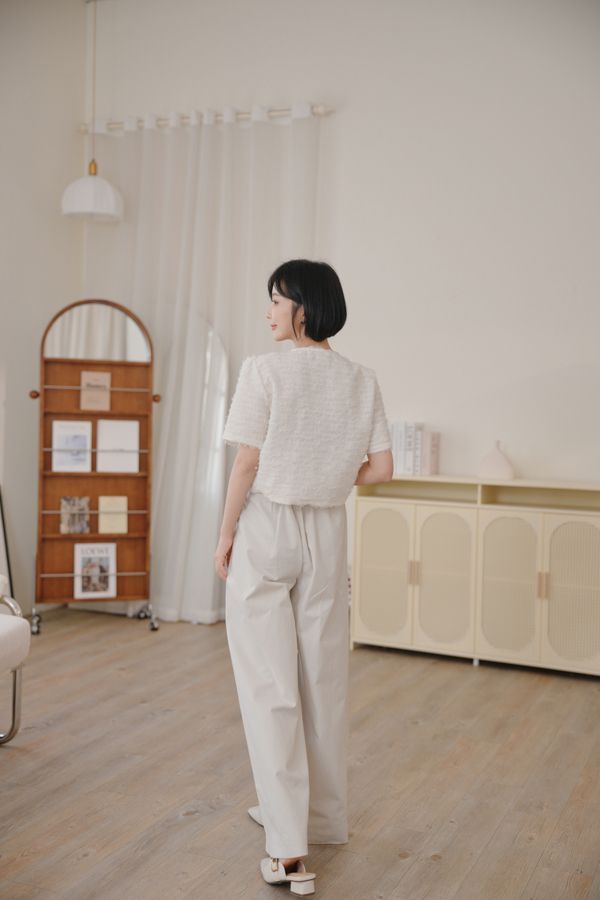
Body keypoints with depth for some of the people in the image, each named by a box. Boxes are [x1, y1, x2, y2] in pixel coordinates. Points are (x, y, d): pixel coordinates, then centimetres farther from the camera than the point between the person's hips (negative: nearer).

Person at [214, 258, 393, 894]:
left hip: (265, 530, -4)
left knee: (269, 684, 0)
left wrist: (225, 536, -2)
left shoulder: (263, 370, -12)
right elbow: (381, 469, 2)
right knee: (323, 679, 15)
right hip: (327, 535, 5)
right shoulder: (362, 381, 2)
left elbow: (247, 463, -13)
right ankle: (323, 817, 31)